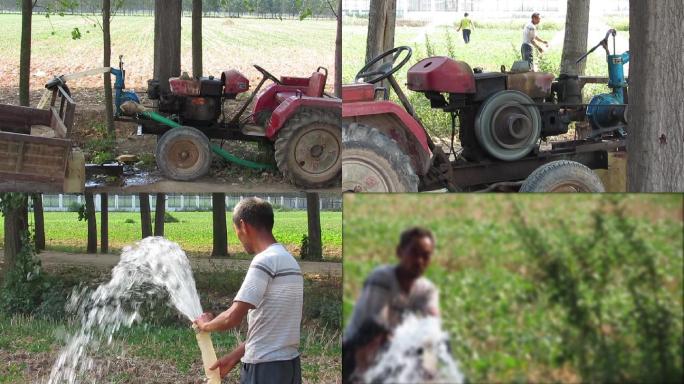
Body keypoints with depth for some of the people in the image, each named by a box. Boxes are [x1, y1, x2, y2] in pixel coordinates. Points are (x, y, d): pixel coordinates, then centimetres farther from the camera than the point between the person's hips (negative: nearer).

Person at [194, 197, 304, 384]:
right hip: (288, 363, 9)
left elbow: (233, 317, -20)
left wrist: (206, 325, 1)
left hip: (266, 368, -9)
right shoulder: (288, 260, 15)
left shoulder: (265, 261, -15)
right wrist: (234, 357, 18)